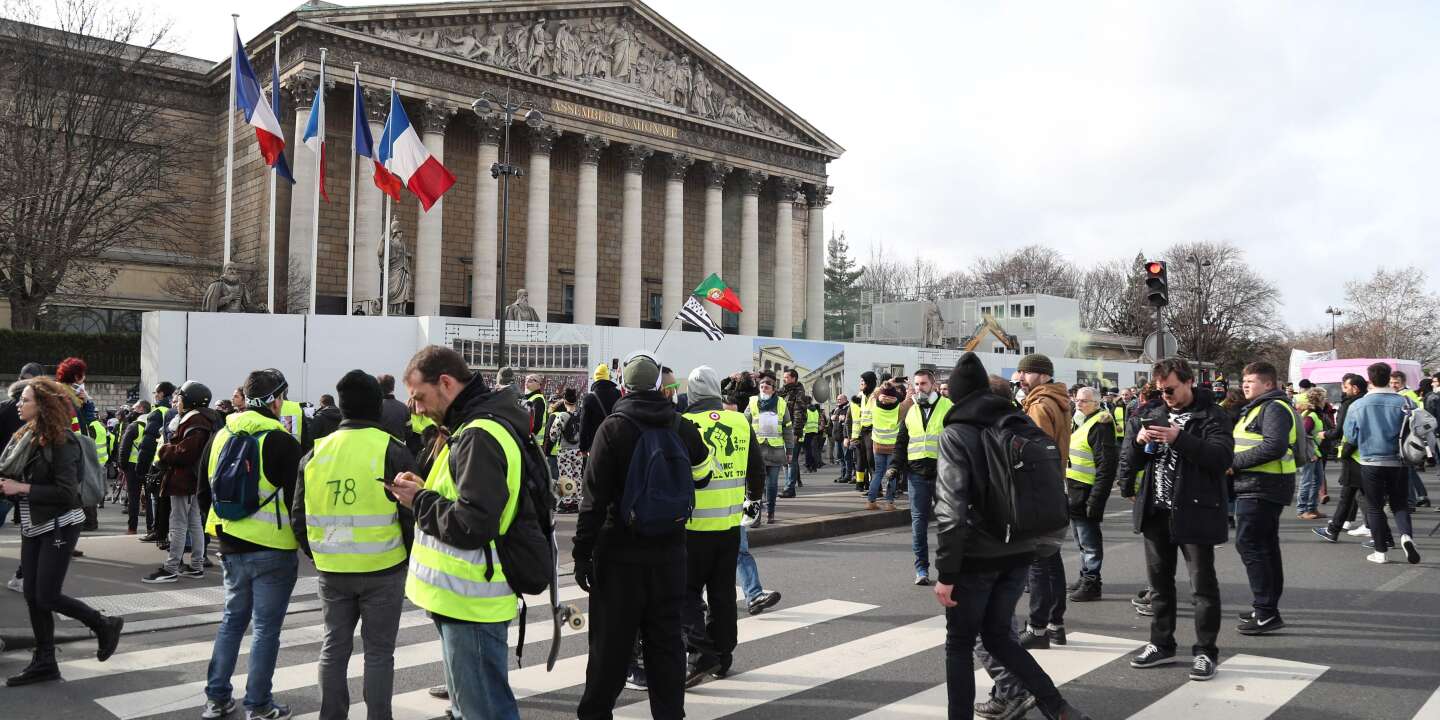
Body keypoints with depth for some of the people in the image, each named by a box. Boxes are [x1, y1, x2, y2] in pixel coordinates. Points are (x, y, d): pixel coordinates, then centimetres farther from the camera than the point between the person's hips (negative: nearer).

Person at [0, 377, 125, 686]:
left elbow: (67, 493, -19)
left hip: (59, 526, -8)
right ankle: (44, 663, 19)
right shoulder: (25, 436, 6)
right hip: (32, 527, 8)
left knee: (47, 596, -7)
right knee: (32, 596, 9)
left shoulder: (61, 441, -16)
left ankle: (105, 625, 14)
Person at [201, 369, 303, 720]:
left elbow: (206, 485, 14)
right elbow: (297, 497, -15)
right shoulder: (282, 442, -16)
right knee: (266, 628, 3)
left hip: (231, 547, 6)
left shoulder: (220, 436, 4)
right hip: (273, 550, -6)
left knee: (232, 619, 20)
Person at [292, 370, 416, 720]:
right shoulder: (393, 451, -11)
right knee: (378, 651, 7)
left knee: (334, 646, 17)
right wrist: (410, 557, 5)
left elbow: (298, 519, 6)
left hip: (331, 571, 4)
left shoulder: (314, 454, 1)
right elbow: (411, 515, -11)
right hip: (382, 570, -3)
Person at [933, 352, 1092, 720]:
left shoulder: (956, 434, -13)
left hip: (976, 555, -6)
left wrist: (946, 572, -19)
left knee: (959, 643, 9)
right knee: (997, 635, 19)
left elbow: (951, 508, -21)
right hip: (1019, 551, 6)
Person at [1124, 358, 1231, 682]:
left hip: (1194, 512, -6)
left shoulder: (1212, 416, -5)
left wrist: (1179, 439, -28)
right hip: (1156, 511, 6)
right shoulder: (1153, 415, 13)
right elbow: (1131, 461, 12)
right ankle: (1161, 645, 25)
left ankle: (1206, 652, 12)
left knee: (1203, 585, 2)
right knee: (1159, 581, 14)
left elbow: (1222, 457, -20)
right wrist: (1139, 440, -10)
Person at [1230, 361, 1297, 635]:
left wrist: (1234, 461, -19)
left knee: (1249, 544, -11)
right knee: (1266, 546, 15)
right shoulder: (1257, 408, 21)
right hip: (1254, 486, 11)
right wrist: (1234, 462, 6)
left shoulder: (1274, 408, -13)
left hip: (1261, 487, -11)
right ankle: (1267, 609, 23)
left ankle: (1266, 611, -9)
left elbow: (1274, 447, -26)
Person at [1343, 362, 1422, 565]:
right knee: (1400, 504, 15)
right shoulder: (1404, 403, -8)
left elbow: (1350, 437, 0)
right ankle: (1406, 535, -11)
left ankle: (1380, 551, 12)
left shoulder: (1357, 406, -8)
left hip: (1370, 463, -1)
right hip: (1398, 462, 1)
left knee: (1374, 507, 10)